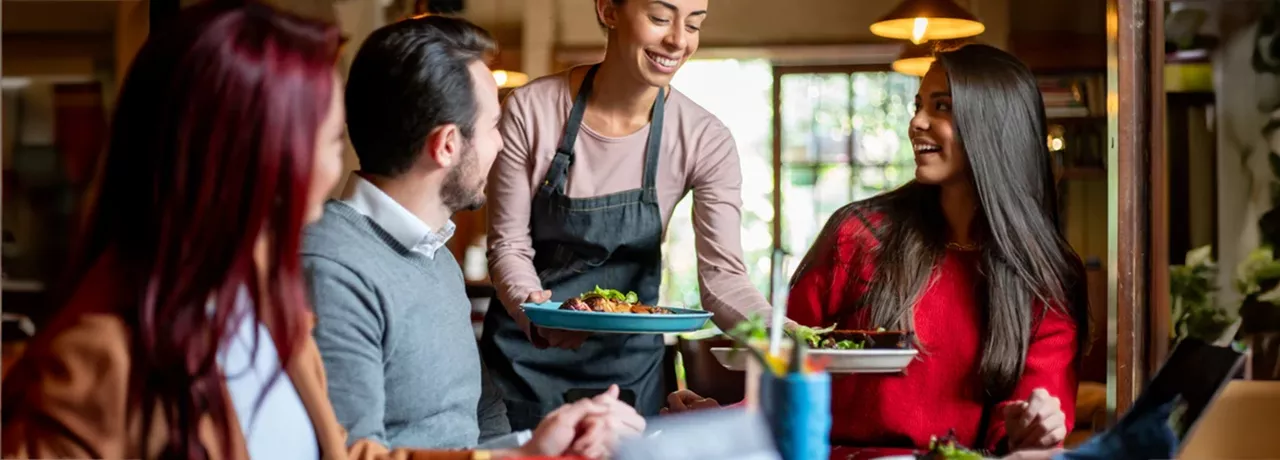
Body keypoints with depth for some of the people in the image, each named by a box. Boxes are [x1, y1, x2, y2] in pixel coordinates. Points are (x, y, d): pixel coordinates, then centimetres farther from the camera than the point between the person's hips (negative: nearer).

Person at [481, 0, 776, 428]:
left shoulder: (704, 139, -13)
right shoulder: (530, 109, -15)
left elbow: (723, 274, -17)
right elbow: (509, 244, -10)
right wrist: (531, 307, -31)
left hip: (628, 359, 1)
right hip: (525, 351, -1)